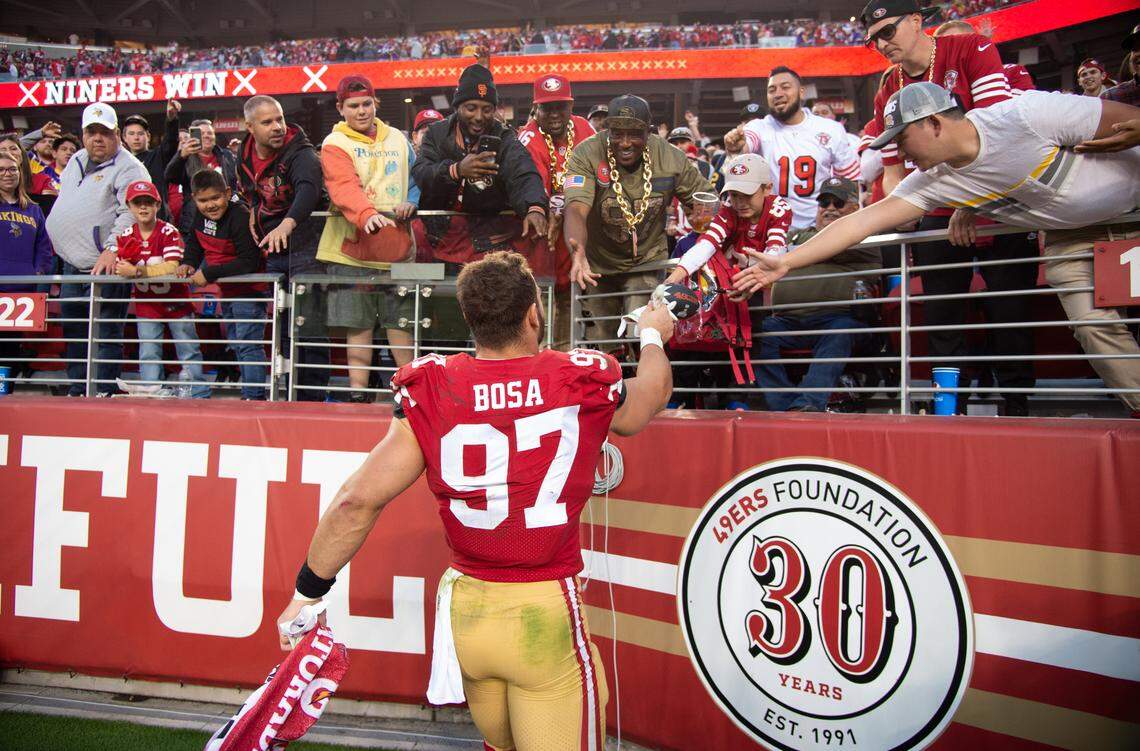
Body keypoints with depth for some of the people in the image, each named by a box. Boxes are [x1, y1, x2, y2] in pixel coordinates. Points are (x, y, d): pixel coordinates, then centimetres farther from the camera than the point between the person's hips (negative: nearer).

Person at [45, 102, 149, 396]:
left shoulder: (129, 168, -9)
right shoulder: (76, 161, 18)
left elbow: (130, 214, -19)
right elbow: (64, 202, 28)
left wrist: (112, 248, -29)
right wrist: (61, 248, 22)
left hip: (105, 270, -9)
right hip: (72, 267, 9)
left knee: (106, 334, -5)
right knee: (74, 333, 14)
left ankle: (106, 391, 3)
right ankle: (76, 389, 25)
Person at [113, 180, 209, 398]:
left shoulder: (169, 231, -14)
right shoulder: (125, 236, 0)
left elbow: (172, 267, -26)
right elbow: (119, 269, -5)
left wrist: (136, 271, -30)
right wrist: (120, 267, -28)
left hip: (176, 301, -3)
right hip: (146, 304, 4)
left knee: (189, 353, 5)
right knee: (148, 356, 4)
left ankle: (200, 396, 13)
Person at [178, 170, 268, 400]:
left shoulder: (240, 218, -23)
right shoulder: (200, 216, 3)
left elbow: (250, 262, -29)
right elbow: (195, 242, 21)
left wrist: (209, 274, -26)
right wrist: (188, 263, 0)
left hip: (249, 288, -10)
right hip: (227, 290, 10)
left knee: (248, 343, -11)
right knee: (235, 343, 16)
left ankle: (255, 395, -5)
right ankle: (248, 393, 26)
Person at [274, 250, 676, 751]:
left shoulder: (430, 393, -7)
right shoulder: (584, 383, -9)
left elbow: (358, 501, -8)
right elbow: (651, 395, 14)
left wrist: (307, 593, 6)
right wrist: (653, 336, 35)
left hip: (466, 611, 3)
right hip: (544, 613, -3)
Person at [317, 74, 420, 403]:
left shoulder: (397, 138, 15)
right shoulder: (334, 144, -2)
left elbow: (416, 176, 21)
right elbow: (344, 188, -19)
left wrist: (411, 202, -3)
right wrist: (366, 215, -39)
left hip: (398, 249, 3)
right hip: (352, 250, -3)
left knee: (401, 320, 6)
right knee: (359, 323, 1)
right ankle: (358, 391, 10)